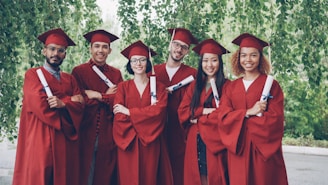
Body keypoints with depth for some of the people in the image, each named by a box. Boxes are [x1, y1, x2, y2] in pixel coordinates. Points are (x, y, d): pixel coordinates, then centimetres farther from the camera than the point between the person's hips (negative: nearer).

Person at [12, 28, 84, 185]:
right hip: (39, 141, -4)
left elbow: (79, 107, 3)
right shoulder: (33, 75, 3)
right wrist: (69, 100, -2)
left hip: (64, 142, 4)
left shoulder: (70, 79, 17)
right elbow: (40, 104, -12)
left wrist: (63, 103, -16)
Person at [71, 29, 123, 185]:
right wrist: (106, 96, -7)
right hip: (85, 135, -3)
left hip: (108, 136, 3)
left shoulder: (116, 74, 11)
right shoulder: (79, 72, 1)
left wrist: (97, 95, -10)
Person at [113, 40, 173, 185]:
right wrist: (148, 112, -13)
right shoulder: (123, 87, 5)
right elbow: (119, 116, -6)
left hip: (151, 143, 0)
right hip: (128, 142, 0)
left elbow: (159, 110, -11)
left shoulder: (159, 87, 6)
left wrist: (129, 112, -12)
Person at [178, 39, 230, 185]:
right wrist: (203, 110, -10)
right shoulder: (194, 86, 13)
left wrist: (198, 118, -4)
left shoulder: (226, 86, -2)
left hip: (215, 141, -4)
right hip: (195, 142, 4)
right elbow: (182, 112, 5)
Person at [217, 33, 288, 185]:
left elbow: (275, 118, -9)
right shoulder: (232, 87, 10)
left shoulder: (271, 85, -1)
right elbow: (223, 116, 0)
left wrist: (239, 118, -7)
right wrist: (248, 112, -16)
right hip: (238, 148, 3)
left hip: (263, 149, -3)